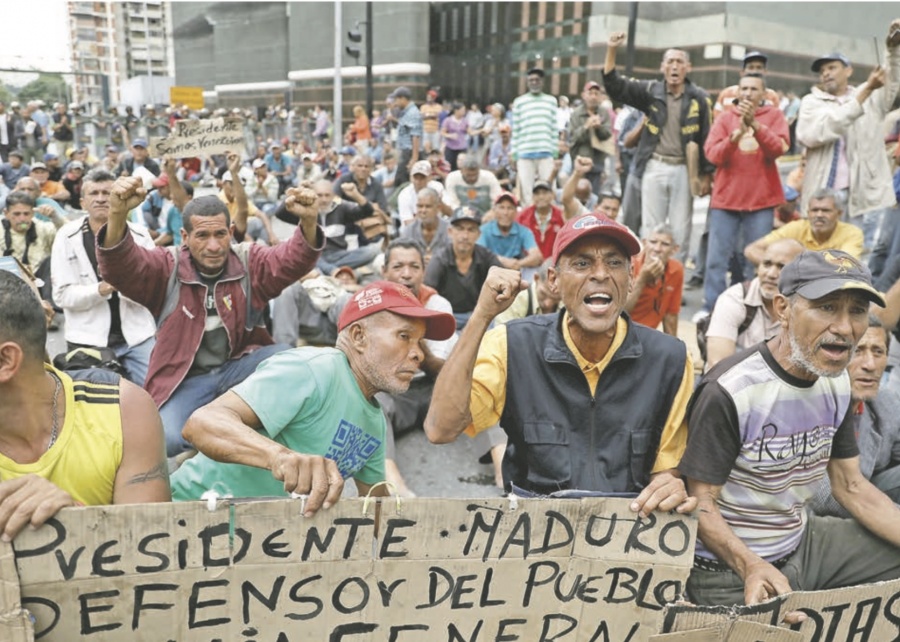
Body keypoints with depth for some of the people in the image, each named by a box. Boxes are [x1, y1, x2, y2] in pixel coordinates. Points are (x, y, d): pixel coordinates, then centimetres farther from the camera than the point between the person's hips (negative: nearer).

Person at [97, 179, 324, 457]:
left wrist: (308, 222, -40)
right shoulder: (166, 267, -3)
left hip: (239, 368, 1)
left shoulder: (250, 262, 0)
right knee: (167, 441, -28)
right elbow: (119, 267, -20)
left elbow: (293, 260, -17)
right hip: (185, 379, -1)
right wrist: (117, 215, -42)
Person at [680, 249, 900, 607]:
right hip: (729, 568, -8)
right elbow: (702, 503, -19)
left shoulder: (837, 381, 2)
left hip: (803, 541, 8)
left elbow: (852, 488, 7)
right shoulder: (728, 392, -25)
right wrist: (753, 567, -34)